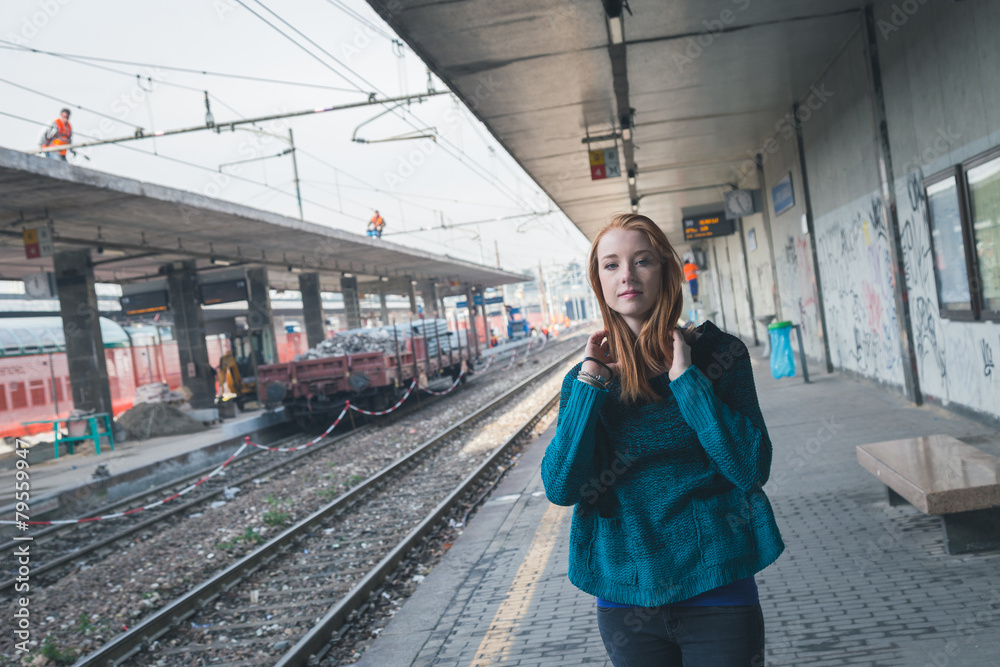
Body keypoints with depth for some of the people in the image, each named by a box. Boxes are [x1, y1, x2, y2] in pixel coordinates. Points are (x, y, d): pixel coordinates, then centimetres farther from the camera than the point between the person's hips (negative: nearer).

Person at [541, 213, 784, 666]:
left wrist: (686, 378, -17)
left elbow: (751, 469, -14)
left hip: (716, 589, -2)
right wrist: (590, 384, -14)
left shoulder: (718, 353, -4)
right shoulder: (587, 376, 2)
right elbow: (560, 488, -10)